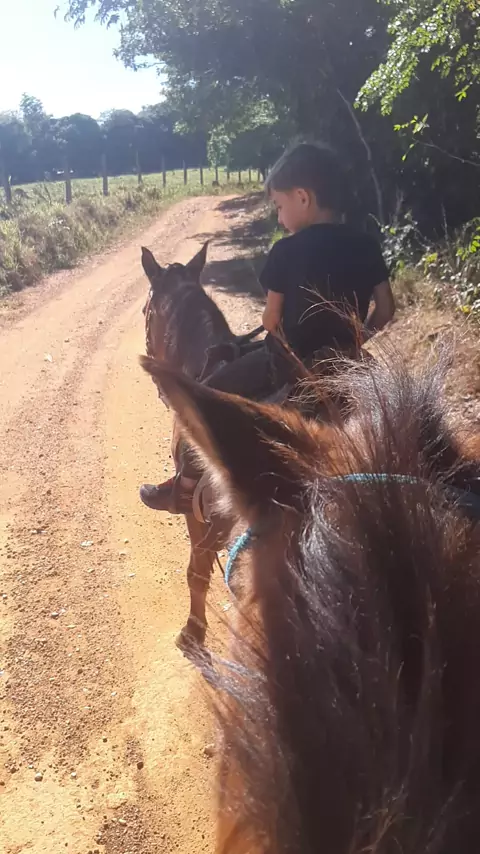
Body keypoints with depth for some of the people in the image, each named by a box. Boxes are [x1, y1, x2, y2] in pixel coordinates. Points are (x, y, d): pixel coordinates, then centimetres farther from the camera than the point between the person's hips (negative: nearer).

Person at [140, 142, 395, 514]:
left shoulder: (287, 251, -14)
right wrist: (352, 339, 14)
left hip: (290, 363, -6)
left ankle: (186, 489, 23)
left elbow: (271, 321, -7)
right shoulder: (367, 246, 0)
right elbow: (385, 311, 2)